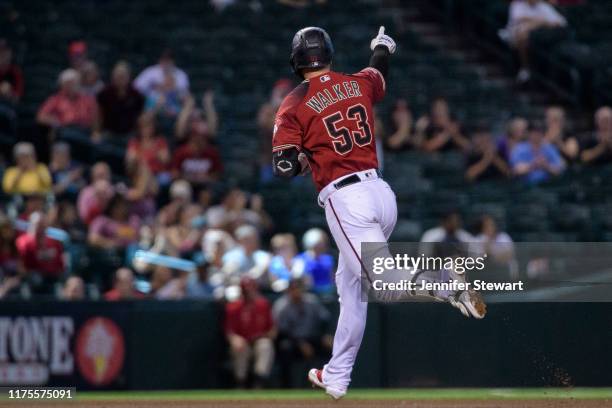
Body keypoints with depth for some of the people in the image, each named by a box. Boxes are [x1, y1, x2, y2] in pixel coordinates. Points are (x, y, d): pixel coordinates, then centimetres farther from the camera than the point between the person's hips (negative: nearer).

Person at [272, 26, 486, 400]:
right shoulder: (359, 84, 10)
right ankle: (336, 377, 25)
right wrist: (383, 46, 56)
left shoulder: (294, 106, -3)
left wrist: (304, 158, 15)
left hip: (344, 198, -6)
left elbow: (285, 168, -8)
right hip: (381, 192, 6)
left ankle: (441, 280, -43)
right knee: (350, 283, 19)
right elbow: (380, 72, 35)